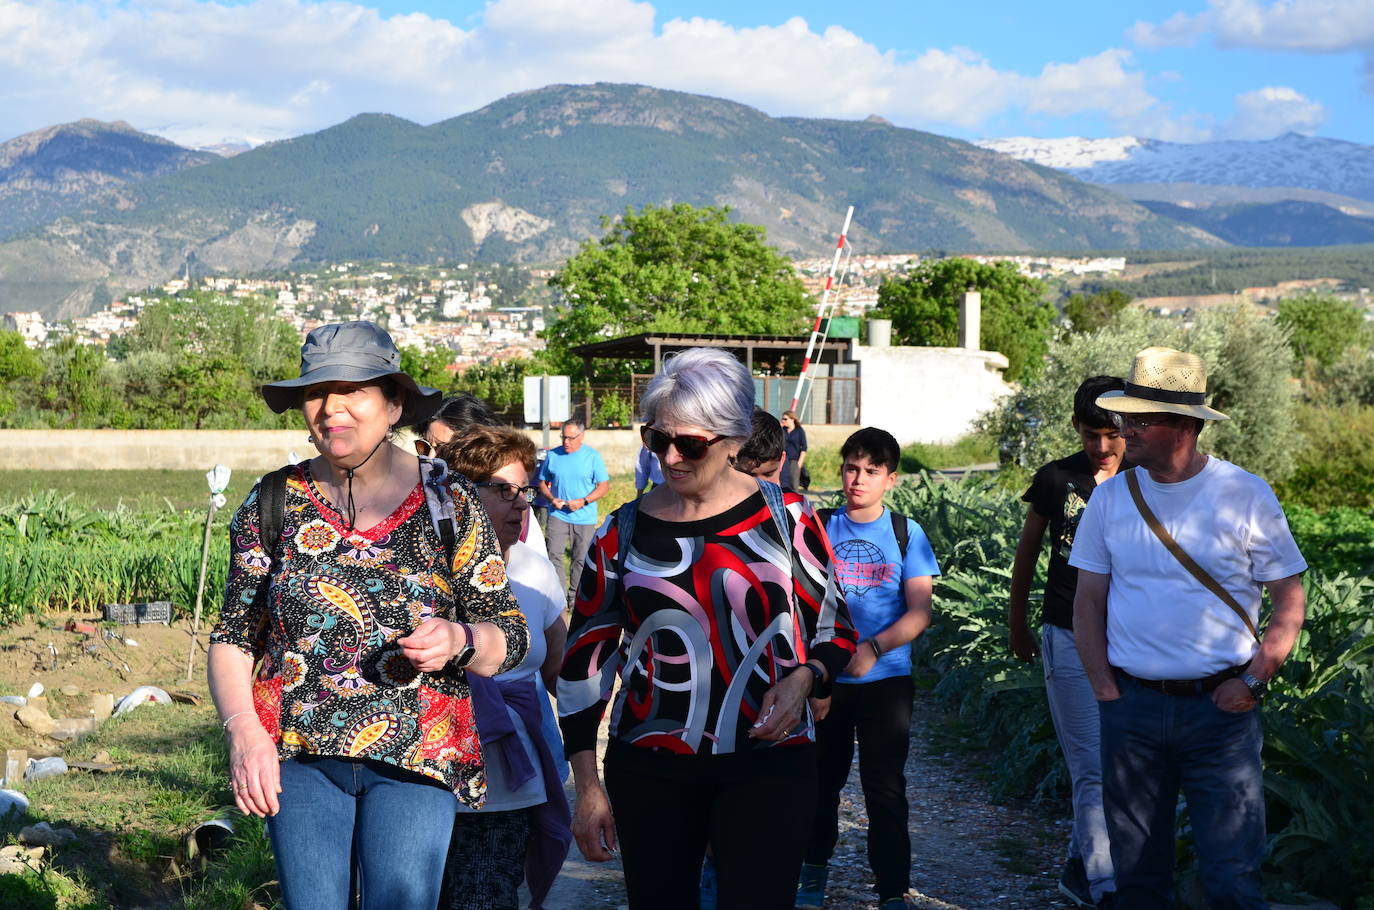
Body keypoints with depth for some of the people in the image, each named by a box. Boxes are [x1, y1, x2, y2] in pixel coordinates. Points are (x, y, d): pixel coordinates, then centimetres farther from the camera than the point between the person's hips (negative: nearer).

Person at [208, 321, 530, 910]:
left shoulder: (448, 502, 0)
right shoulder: (274, 502, 4)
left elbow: (510, 638, 2)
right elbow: (234, 636, 7)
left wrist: (458, 641, -19)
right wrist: (242, 728, -9)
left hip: (415, 756, -1)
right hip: (298, 755, 2)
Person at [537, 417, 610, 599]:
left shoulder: (593, 456, -2)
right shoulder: (553, 455, 4)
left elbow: (604, 486, -2)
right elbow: (542, 483, 12)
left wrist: (584, 501, -15)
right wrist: (551, 498, -8)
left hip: (585, 517, -1)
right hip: (558, 515, 1)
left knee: (581, 559, 6)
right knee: (554, 555, -7)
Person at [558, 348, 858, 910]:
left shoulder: (785, 518, -1)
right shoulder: (623, 534, 2)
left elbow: (836, 629, 9)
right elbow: (583, 662, 7)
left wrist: (803, 678, -13)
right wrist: (587, 787, 4)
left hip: (769, 764, -1)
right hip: (648, 769, 2)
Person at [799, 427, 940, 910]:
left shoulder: (906, 533, 0)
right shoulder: (821, 529, 2)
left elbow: (920, 612, -5)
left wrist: (872, 648, -19)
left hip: (886, 679, -1)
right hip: (826, 679, 1)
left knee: (885, 788, -3)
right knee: (822, 779, 12)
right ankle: (815, 867, 33)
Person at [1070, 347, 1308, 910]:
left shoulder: (1246, 496, -3)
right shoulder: (1111, 497, 3)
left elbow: (1290, 601, 2)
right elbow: (1088, 602, 8)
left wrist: (1252, 682, -7)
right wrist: (1106, 691, 0)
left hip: (1221, 707, -2)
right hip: (1132, 705, 3)